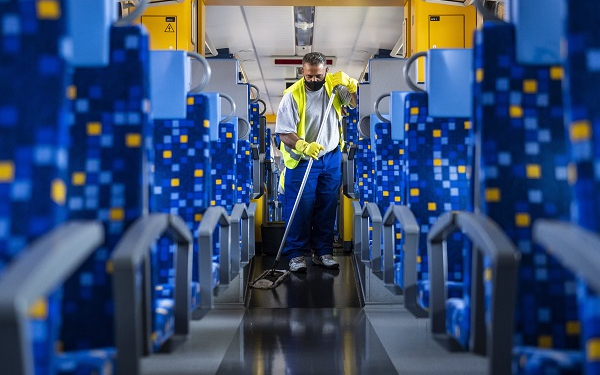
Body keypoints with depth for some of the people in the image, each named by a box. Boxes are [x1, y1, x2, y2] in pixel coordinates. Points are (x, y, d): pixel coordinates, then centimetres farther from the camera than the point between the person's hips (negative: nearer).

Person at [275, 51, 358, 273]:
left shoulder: (334, 85, -5)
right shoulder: (292, 95, -17)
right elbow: (284, 133, -18)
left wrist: (352, 84, -24)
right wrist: (304, 146, -35)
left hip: (331, 158, 4)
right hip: (302, 161, -4)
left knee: (327, 207, 11)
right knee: (300, 209, 0)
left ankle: (323, 252, 22)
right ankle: (296, 254, 11)